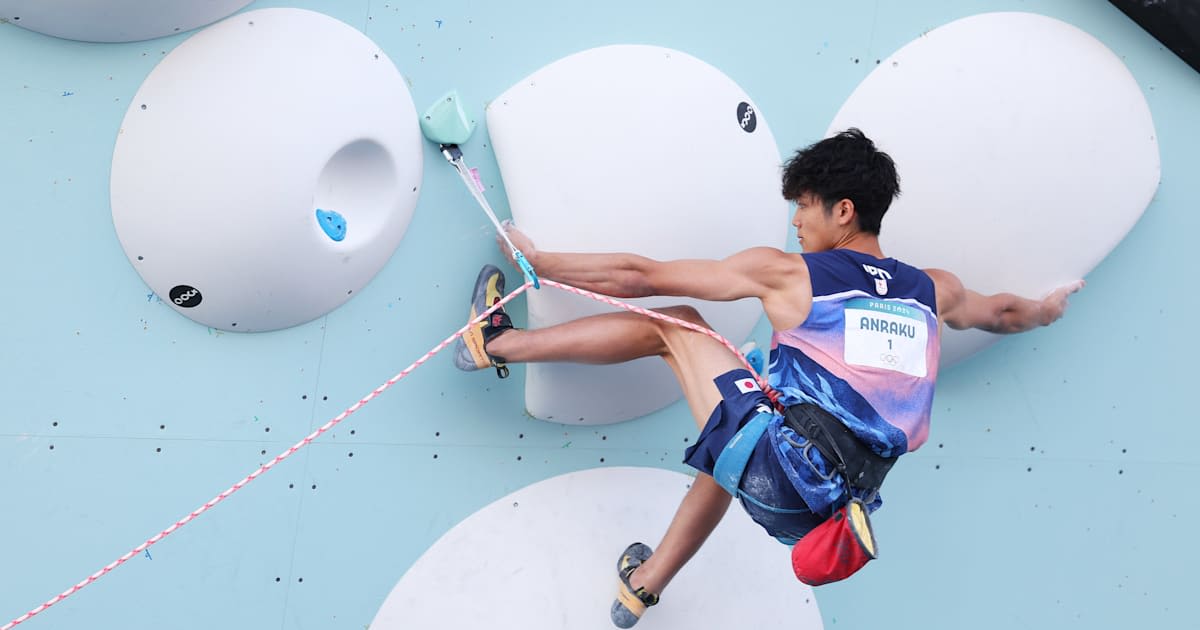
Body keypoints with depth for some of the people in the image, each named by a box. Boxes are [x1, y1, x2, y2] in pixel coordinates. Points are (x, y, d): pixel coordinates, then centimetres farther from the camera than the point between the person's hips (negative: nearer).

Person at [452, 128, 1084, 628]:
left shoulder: (786, 273, 1)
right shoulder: (934, 289, 14)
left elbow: (640, 276, 5)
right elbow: (1003, 313, 38)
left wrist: (541, 260, 17)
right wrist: (1046, 308, 61)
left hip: (778, 471, -6)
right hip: (836, 501, 6)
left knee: (671, 324, 12)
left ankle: (496, 344, 20)